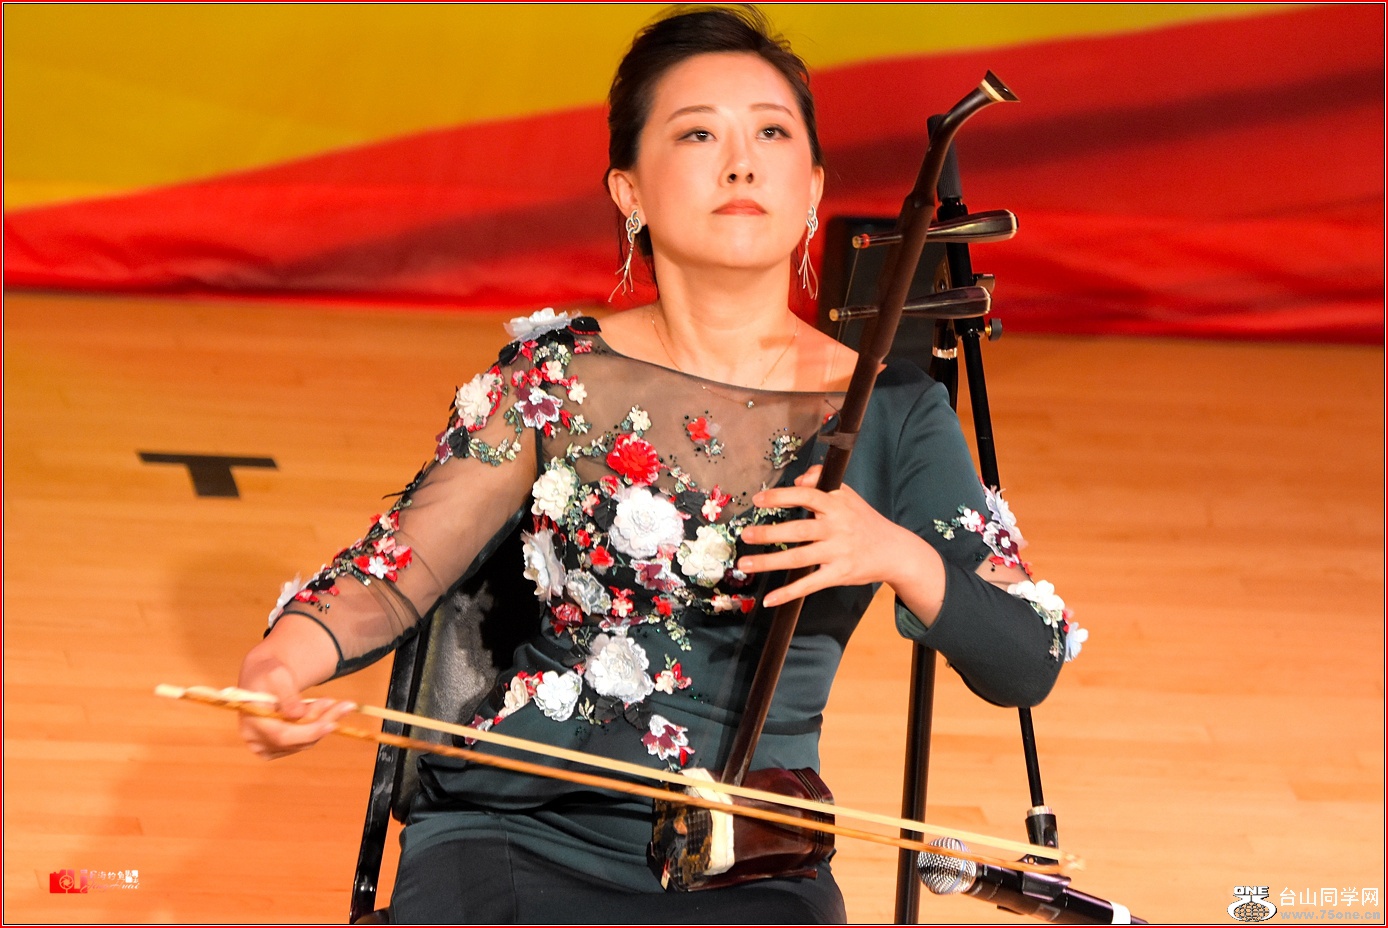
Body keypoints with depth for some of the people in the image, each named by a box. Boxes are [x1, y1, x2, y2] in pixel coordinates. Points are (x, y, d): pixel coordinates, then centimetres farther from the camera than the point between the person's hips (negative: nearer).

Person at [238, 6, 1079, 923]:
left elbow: (1028, 667, 0)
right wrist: (288, 656, -19)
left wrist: (900, 554, -19)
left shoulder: (888, 414, 3)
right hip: (518, 834, 0)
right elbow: (399, 571, 3)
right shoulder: (559, 374, 4)